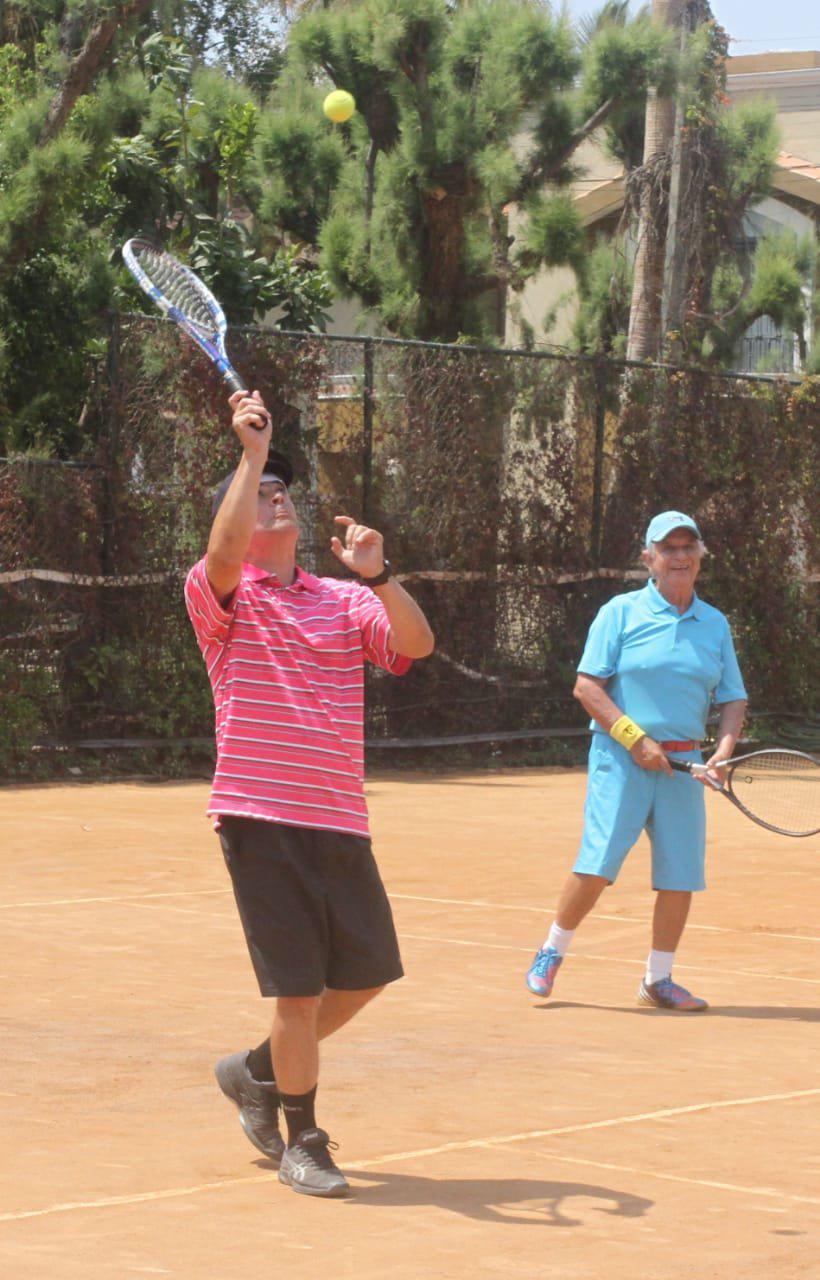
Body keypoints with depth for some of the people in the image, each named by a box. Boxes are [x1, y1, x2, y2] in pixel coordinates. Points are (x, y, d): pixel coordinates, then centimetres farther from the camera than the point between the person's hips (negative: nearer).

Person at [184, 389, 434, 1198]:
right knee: (300, 989, -5)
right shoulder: (222, 595, 0)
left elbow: (417, 642, -2)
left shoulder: (344, 601, 13)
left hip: (341, 821, 6)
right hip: (261, 819, -5)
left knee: (366, 977, 11)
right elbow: (226, 553, -23)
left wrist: (377, 575, -18)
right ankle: (302, 1145, 12)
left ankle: (258, 1071, 34)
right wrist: (252, 450, -22)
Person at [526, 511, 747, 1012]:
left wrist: (724, 750, -6)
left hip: (683, 764, 4)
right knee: (597, 864, -11)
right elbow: (587, 686, -5)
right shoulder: (622, 613, -1)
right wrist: (635, 738, -14)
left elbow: (733, 699, 12)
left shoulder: (715, 624, 11)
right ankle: (551, 955, 9)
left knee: (681, 873, 1)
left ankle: (658, 979, 14)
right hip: (621, 757, -4)